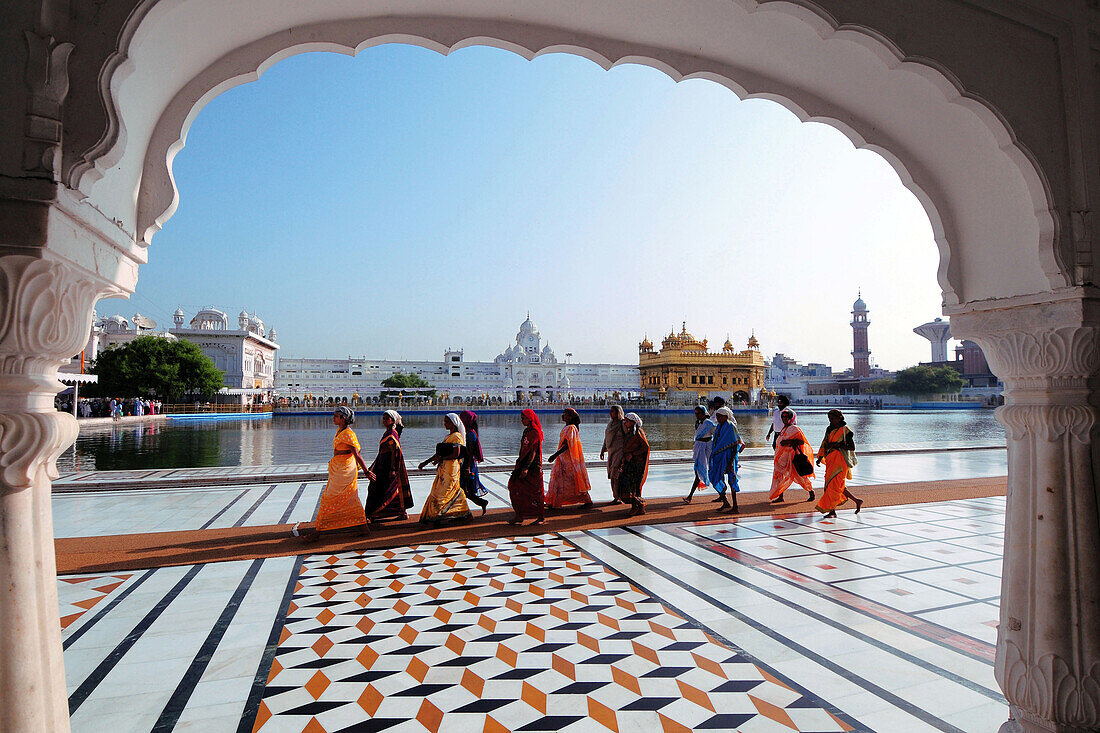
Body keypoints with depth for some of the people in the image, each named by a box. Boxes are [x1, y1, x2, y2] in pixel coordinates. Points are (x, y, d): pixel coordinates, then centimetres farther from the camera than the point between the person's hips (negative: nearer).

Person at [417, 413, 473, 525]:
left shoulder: (457, 436, -12)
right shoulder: (448, 436, 17)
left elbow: (456, 454, -20)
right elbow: (440, 453, 21)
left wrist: (441, 458, -15)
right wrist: (426, 462, 19)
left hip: (451, 468, -9)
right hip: (444, 468, 9)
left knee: (443, 493, -5)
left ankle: (437, 517, 1)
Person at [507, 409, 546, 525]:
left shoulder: (535, 432, -14)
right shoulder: (526, 431, 13)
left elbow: (533, 452, -18)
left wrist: (526, 468, -22)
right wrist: (519, 462, 20)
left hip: (533, 467, -9)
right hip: (524, 464, 9)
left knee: (534, 491, -1)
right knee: (516, 488, 4)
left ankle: (541, 517, 11)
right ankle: (519, 516, 12)